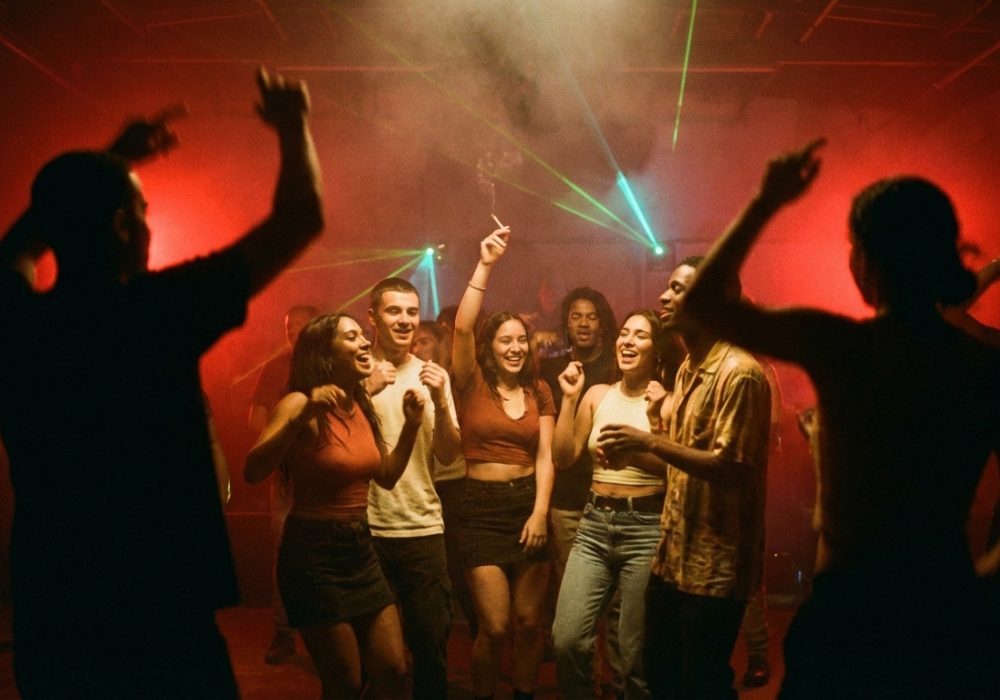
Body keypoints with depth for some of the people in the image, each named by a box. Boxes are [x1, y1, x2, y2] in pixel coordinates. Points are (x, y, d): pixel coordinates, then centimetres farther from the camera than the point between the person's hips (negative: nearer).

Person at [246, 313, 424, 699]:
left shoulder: (362, 406, 8)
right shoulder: (301, 403, -14)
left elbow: (386, 476, 17)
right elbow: (253, 472, -27)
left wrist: (411, 424, 6)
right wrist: (301, 416, -35)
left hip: (361, 548, 7)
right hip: (314, 551, -7)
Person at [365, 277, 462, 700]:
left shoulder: (433, 377, 6)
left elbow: (448, 456, 2)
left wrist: (440, 402, -15)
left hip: (423, 527, 2)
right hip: (365, 528, -2)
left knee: (432, 641, 10)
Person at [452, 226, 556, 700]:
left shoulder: (539, 392, 7)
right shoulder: (473, 384, -2)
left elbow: (545, 457, 2)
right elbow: (462, 327, -17)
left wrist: (540, 511, -10)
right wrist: (485, 265, -21)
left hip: (528, 504, 3)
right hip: (483, 507, -3)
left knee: (528, 621, 7)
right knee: (494, 626, -5)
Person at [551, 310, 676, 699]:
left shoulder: (666, 401, -5)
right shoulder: (597, 395, 8)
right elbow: (564, 457, 5)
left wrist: (655, 417, -21)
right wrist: (569, 399, 0)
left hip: (645, 529, -4)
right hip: (595, 525, 4)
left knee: (636, 656, 4)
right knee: (567, 641, -5)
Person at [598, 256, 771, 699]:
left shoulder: (739, 373, -17)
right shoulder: (687, 370, 12)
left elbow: (730, 470, -23)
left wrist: (651, 442, -21)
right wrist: (632, 453, 2)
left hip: (715, 563, -9)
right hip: (673, 554, 9)